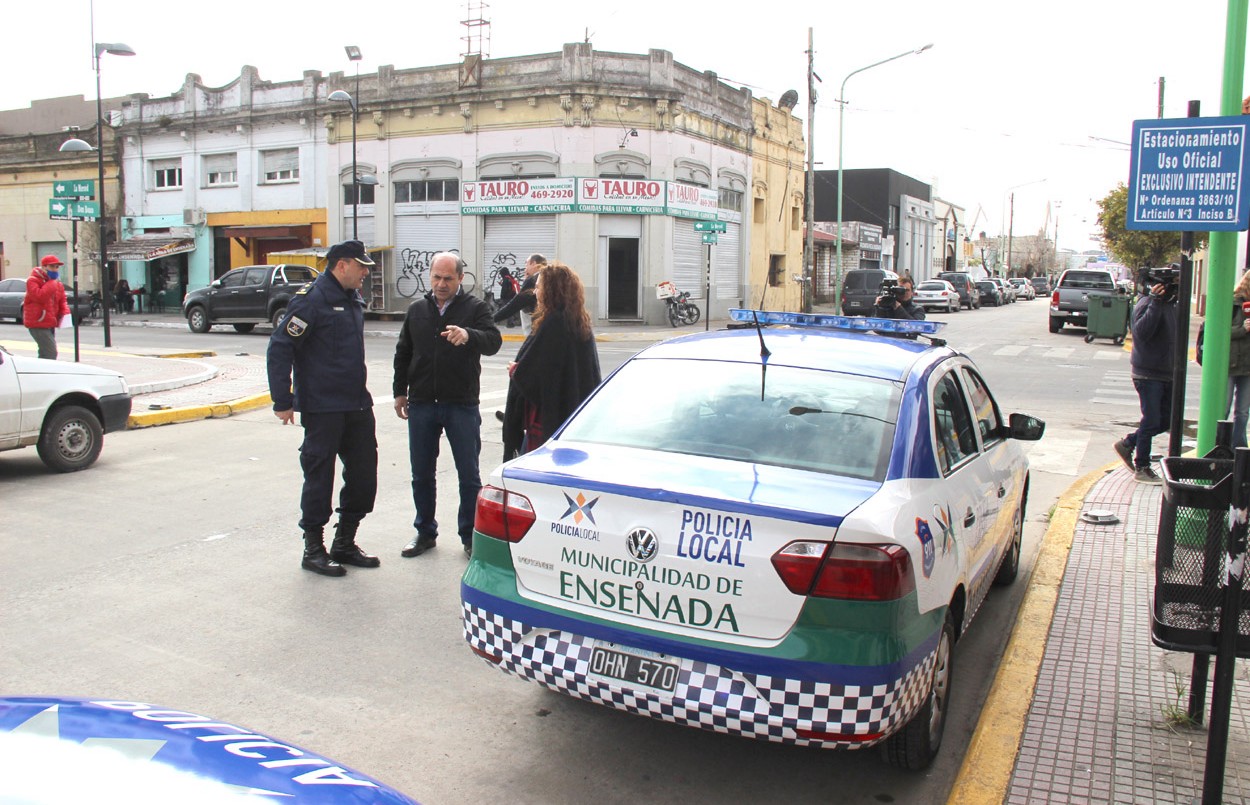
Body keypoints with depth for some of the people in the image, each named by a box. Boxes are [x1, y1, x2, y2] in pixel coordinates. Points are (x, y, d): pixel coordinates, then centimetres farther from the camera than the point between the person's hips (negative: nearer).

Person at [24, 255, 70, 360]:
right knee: (51, 353, -19)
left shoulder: (57, 283, 14)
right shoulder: (33, 280, -9)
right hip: (38, 324, -9)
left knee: (45, 353, 18)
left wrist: (65, 313, 0)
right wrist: (51, 284, -20)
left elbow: (62, 300, 19)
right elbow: (39, 296, -26)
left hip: (50, 324, 9)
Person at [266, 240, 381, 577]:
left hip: (357, 405, 8)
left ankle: (345, 543, 26)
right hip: (322, 407, -8)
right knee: (320, 477, 2)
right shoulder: (311, 299, -12)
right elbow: (279, 347, -16)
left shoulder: (353, 299, 14)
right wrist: (282, 401, -18)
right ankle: (313, 549, 16)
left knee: (363, 474, 10)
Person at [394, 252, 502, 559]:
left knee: (469, 476, 4)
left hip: (462, 406, -4)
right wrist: (400, 392, 12)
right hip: (422, 405, 4)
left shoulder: (475, 308, -2)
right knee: (422, 475, 12)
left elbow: (493, 341, -19)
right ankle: (425, 532, 27)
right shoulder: (417, 310, 11)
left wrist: (469, 335, -39)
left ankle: (470, 536, 16)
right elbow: (403, 353, 17)